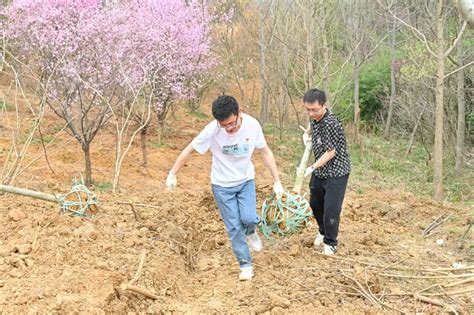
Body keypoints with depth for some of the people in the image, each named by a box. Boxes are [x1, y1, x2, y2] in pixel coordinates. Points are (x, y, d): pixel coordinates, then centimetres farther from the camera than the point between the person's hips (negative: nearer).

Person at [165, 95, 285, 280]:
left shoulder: (252, 125, -20)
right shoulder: (212, 130, -26)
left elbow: (265, 152, -7)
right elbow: (190, 150, -12)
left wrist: (277, 181, -7)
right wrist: (172, 174, -5)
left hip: (246, 181, 1)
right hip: (222, 185, -1)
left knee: (248, 218, -18)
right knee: (234, 227, 0)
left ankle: (250, 232, 18)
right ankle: (245, 264, 18)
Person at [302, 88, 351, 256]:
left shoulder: (331, 124, -29)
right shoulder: (314, 117, -3)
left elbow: (331, 152, -25)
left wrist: (311, 168, -24)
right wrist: (307, 134, 5)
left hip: (336, 172, -8)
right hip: (320, 171, 8)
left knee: (331, 209, -7)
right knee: (315, 204, 21)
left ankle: (330, 242, 14)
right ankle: (323, 231, 45)